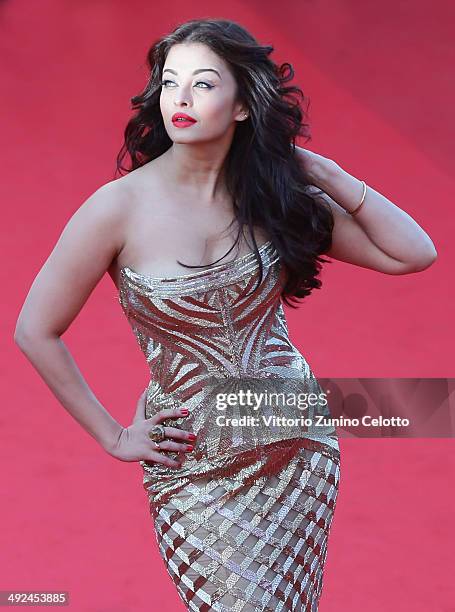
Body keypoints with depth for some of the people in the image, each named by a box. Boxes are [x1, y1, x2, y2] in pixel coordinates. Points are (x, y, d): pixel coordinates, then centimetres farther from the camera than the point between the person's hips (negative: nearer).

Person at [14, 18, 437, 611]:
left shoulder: (276, 195, -4)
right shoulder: (119, 207, -14)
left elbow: (414, 253, -4)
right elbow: (37, 331, -6)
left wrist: (324, 172, -9)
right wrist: (113, 437, -3)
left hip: (300, 446, 3)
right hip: (194, 468, -3)